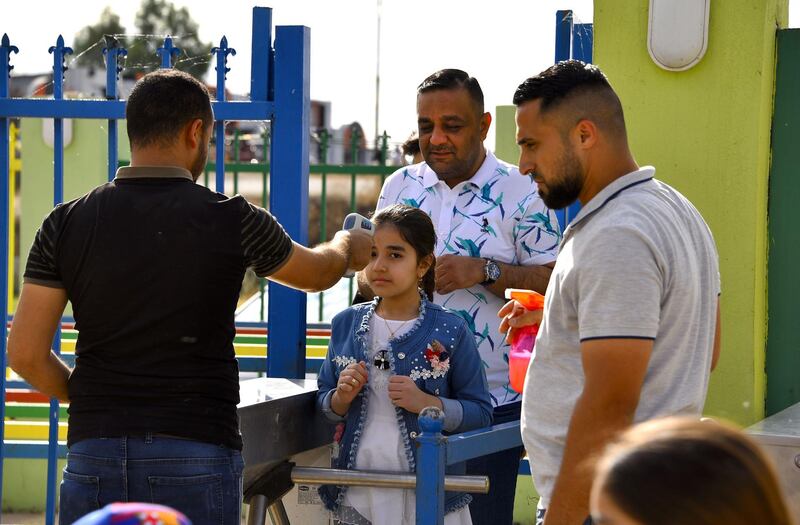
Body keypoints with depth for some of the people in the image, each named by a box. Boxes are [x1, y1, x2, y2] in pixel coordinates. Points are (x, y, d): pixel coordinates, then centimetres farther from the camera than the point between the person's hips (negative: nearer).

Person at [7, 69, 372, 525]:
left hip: (95, 448, 2)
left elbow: (26, 354, -1)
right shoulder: (231, 220, -4)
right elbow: (319, 272, 16)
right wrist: (348, 247, 40)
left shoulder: (67, 223, 1)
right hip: (196, 450, -2)